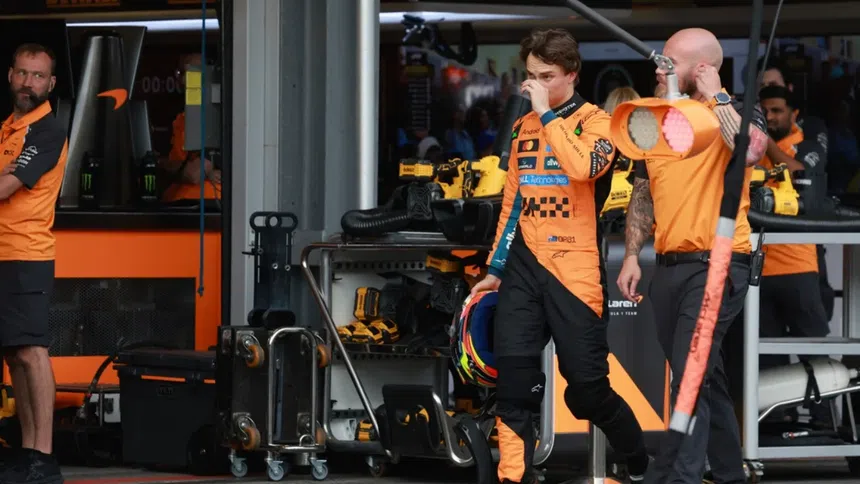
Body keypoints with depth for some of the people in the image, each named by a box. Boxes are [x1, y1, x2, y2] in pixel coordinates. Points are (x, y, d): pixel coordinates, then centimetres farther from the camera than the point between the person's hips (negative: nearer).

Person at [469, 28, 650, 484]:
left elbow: (583, 167, -24)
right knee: (513, 379, -9)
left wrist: (549, 114, -17)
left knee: (587, 387, -3)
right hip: (525, 265, 5)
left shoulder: (595, 122, -2)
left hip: (575, 270, -5)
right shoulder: (524, 127, 15)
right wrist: (495, 268, 19)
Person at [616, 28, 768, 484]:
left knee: (690, 373, -17)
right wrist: (631, 257, 10)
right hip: (669, 266, 7)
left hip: (717, 264, -7)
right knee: (703, 376, 15)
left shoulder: (735, 112, -5)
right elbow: (642, 195, 19)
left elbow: (750, 151, -29)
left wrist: (716, 96, -19)